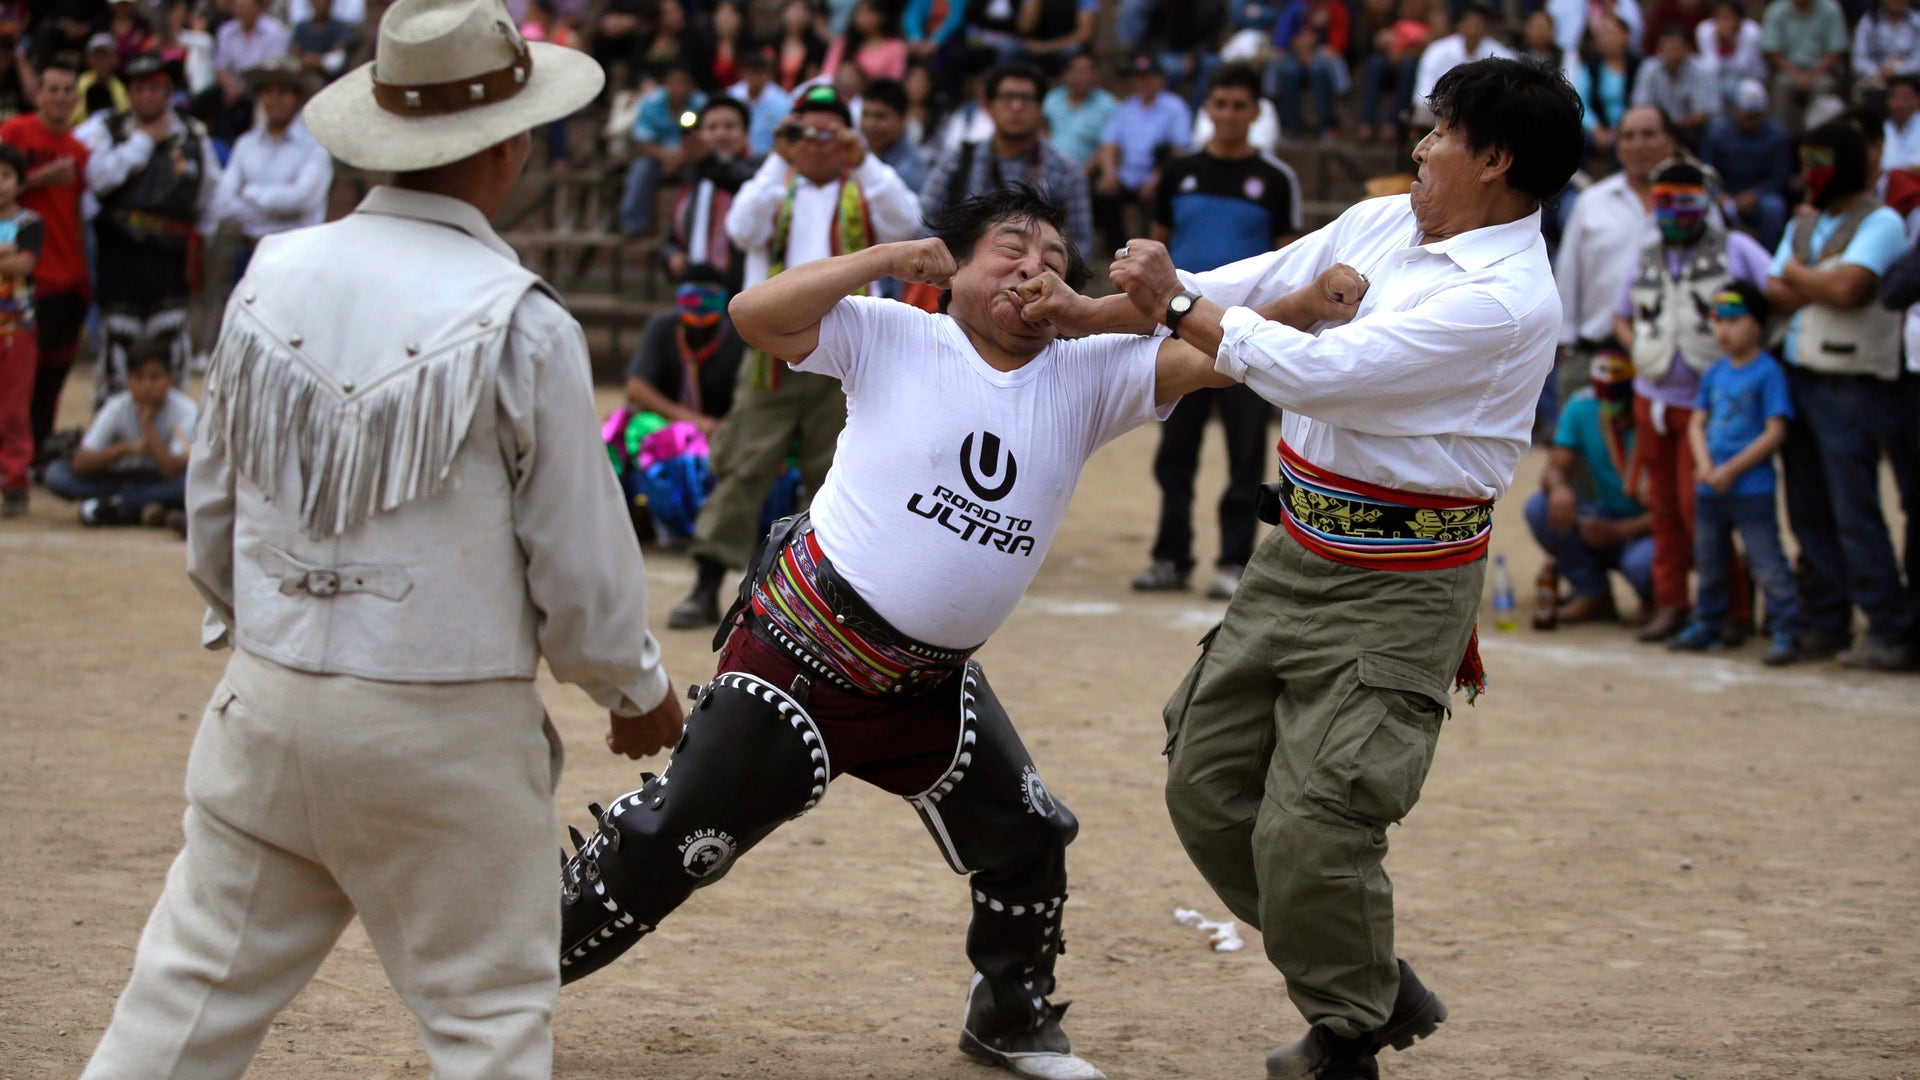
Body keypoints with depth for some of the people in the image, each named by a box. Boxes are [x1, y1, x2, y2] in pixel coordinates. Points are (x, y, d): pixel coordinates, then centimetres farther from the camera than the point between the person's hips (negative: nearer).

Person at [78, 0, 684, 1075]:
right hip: (445, 733, -5)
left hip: (267, 704, 5)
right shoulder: (518, 322, -15)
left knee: (196, 985, 13)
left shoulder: (273, 276, 1)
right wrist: (638, 691, 10)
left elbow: (213, 500, 13)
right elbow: (577, 554, -8)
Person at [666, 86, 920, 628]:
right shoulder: (773, 190, 11)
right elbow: (742, 229, -9)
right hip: (773, 353, 0)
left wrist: (864, 163, -19)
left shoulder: (864, 195, 10)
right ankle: (706, 588, -4)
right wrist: (778, 162, -16)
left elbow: (906, 222, -10)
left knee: (835, 475, 4)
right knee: (743, 467, -4)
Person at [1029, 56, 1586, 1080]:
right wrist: (1089, 314, 2)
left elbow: (1314, 370, -24)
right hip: (1295, 559, 9)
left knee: (1309, 831, -11)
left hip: (1392, 592, -9)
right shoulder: (1380, 222, 5)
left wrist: (1173, 305, -14)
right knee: (1207, 785, 12)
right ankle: (1373, 986, 26)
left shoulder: (1505, 302, -22)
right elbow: (1254, 288, 12)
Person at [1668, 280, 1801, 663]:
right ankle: (1708, 624, 32)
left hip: (1751, 488, -7)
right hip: (1710, 488, 7)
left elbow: (1775, 433, -14)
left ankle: (1786, 632, -2)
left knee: (1767, 565, -6)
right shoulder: (1715, 373, 10)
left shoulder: (1768, 372, -11)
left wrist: (1732, 469, -15)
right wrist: (1704, 463, -7)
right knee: (1709, 562, 18)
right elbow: (1697, 423, 12)